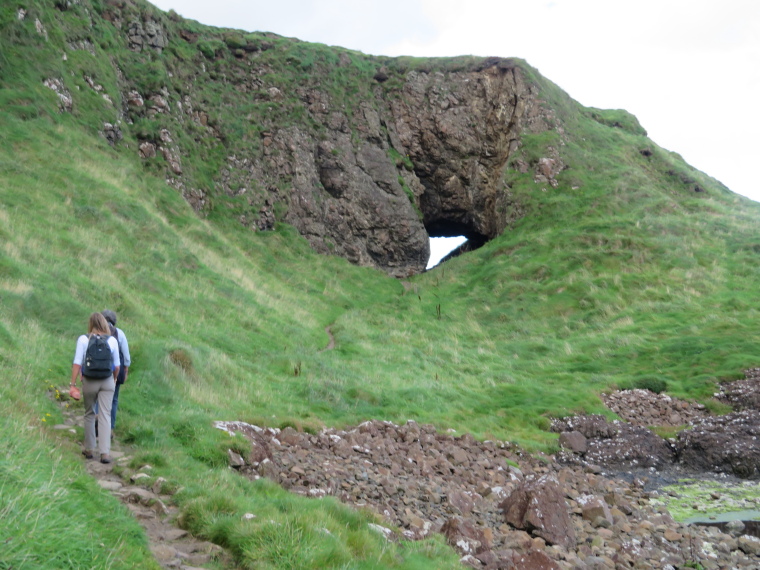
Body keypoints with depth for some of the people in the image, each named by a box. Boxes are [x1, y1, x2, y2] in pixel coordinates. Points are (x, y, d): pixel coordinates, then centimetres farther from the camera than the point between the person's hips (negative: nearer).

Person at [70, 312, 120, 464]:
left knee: (89, 414, 16)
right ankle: (105, 453, -5)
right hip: (107, 382, 0)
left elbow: (77, 363, -10)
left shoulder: (83, 339, -6)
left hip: (89, 382, 0)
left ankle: (89, 450, 24)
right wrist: (114, 380, 21)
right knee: (105, 416, 1)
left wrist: (73, 384, -6)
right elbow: (117, 365, 3)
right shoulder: (112, 340, -2)